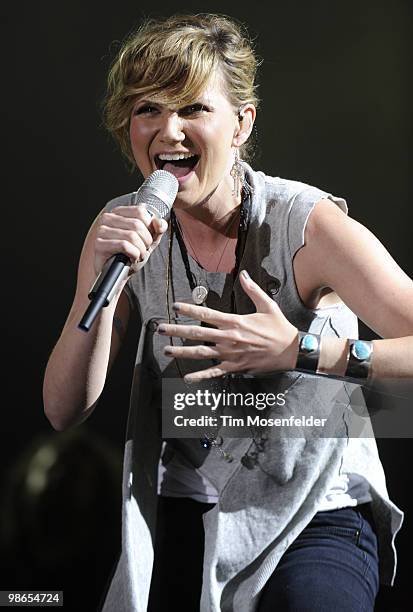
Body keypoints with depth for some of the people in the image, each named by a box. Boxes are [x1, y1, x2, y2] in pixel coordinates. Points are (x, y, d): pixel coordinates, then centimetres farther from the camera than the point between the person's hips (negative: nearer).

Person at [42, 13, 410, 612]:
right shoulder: (124, 229, -2)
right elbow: (65, 410, -6)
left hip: (314, 518, -3)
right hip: (180, 513, 4)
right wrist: (100, 281, -20)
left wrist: (300, 350, -31)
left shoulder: (306, 224, -15)